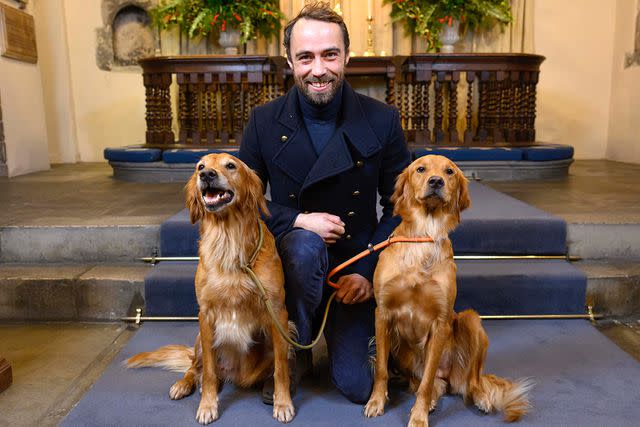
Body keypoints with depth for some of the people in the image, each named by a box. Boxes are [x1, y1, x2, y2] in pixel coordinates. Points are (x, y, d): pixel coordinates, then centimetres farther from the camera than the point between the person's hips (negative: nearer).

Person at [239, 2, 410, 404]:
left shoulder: (382, 120, -9)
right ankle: (293, 354, -8)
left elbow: (399, 204, -3)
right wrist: (297, 221, -20)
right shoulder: (264, 121, -8)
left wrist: (368, 271, -12)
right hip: (292, 256, 0)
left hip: (356, 271, 1)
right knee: (306, 245, -37)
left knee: (356, 387, -4)